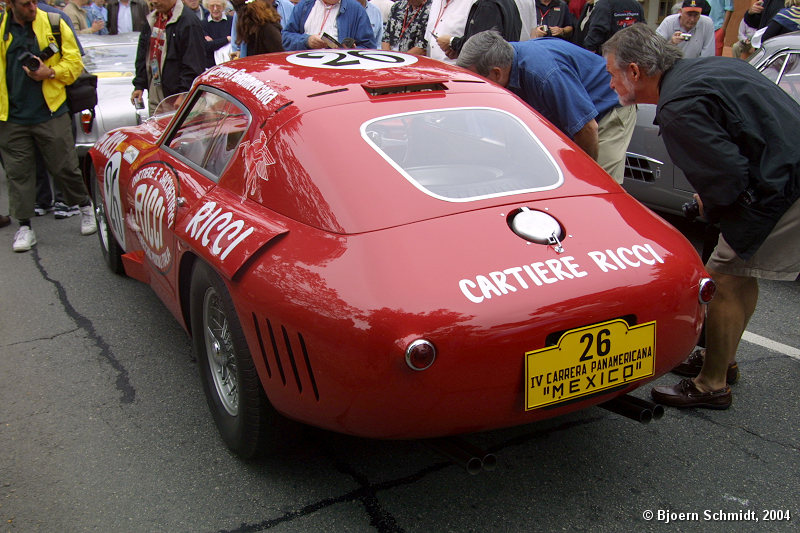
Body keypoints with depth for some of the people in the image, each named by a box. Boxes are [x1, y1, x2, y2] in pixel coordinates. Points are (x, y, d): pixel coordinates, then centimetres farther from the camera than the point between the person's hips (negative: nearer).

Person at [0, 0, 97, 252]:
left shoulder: (54, 24, 2)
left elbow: (74, 61, 4)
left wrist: (50, 73, -12)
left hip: (51, 113, -2)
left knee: (64, 167, 5)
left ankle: (86, 206, 28)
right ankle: (24, 226, 15)